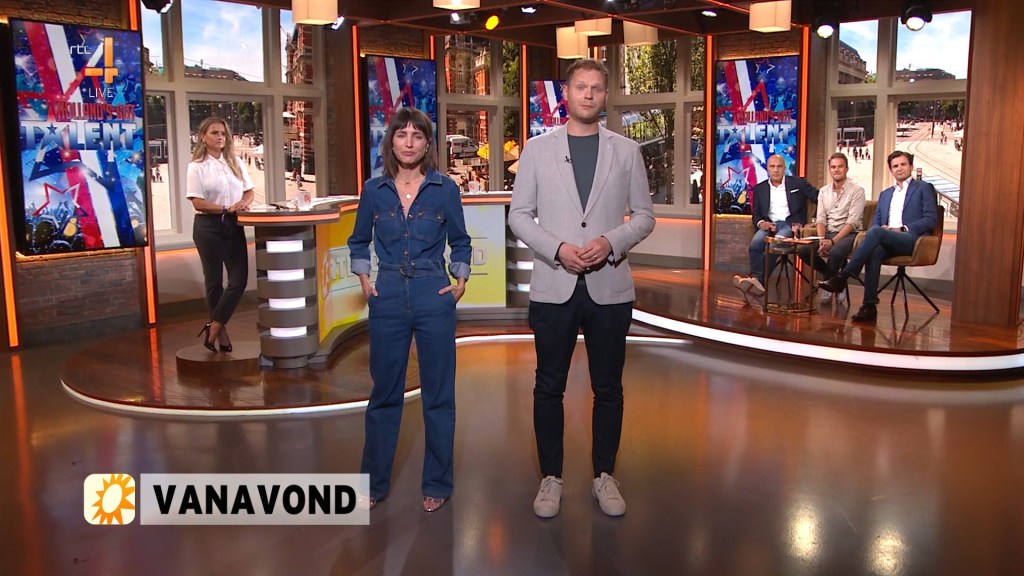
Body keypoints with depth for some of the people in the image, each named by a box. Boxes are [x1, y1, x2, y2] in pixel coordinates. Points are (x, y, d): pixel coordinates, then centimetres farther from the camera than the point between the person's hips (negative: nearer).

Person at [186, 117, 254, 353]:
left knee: (239, 280, -5)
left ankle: (214, 327, 4)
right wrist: (227, 209, -20)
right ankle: (221, 332, 16)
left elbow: (249, 191, 11)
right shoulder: (196, 167, -3)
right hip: (208, 226, -4)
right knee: (214, 281, 5)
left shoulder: (236, 162, 10)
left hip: (233, 225, 4)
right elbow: (197, 203, -10)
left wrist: (244, 203, -11)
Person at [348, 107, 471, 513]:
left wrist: (460, 280, 0)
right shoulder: (374, 190, 3)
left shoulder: (445, 189, -1)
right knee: (384, 392, 10)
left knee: (438, 392, 6)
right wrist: (364, 279, 4)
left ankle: (437, 483, 20)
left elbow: (460, 243, 11)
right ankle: (374, 483, 24)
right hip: (388, 300, 1)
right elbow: (358, 241, 16)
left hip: (434, 298, -1)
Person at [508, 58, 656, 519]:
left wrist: (611, 242, -13)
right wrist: (558, 249, -13)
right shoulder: (537, 149, 4)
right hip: (553, 286, 0)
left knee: (607, 388, 9)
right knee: (549, 387, 7)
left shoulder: (626, 151, 6)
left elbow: (644, 215, 6)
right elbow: (519, 215, 2)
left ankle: (604, 475, 25)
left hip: (609, 287, 1)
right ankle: (550, 477, 21)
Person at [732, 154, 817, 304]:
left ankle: (757, 280, -47)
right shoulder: (759, 189, 18)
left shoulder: (798, 183, 11)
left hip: (790, 224, -3)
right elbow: (755, 214, 16)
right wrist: (761, 223, -7)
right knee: (755, 244, -33)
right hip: (769, 225, 3)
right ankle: (756, 281, -46)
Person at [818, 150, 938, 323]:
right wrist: (881, 228, -3)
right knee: (875, 250, -34)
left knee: (875, 232, -34)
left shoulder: (923, 188, 13)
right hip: (886, 241, 4)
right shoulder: (885, 194, 29)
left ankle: (842, 277, -37)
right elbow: (875, 222, 22)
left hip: (912, 240, -4)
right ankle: (869, 306, -39)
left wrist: (903, 228, -11)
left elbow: (930, 220, 2)